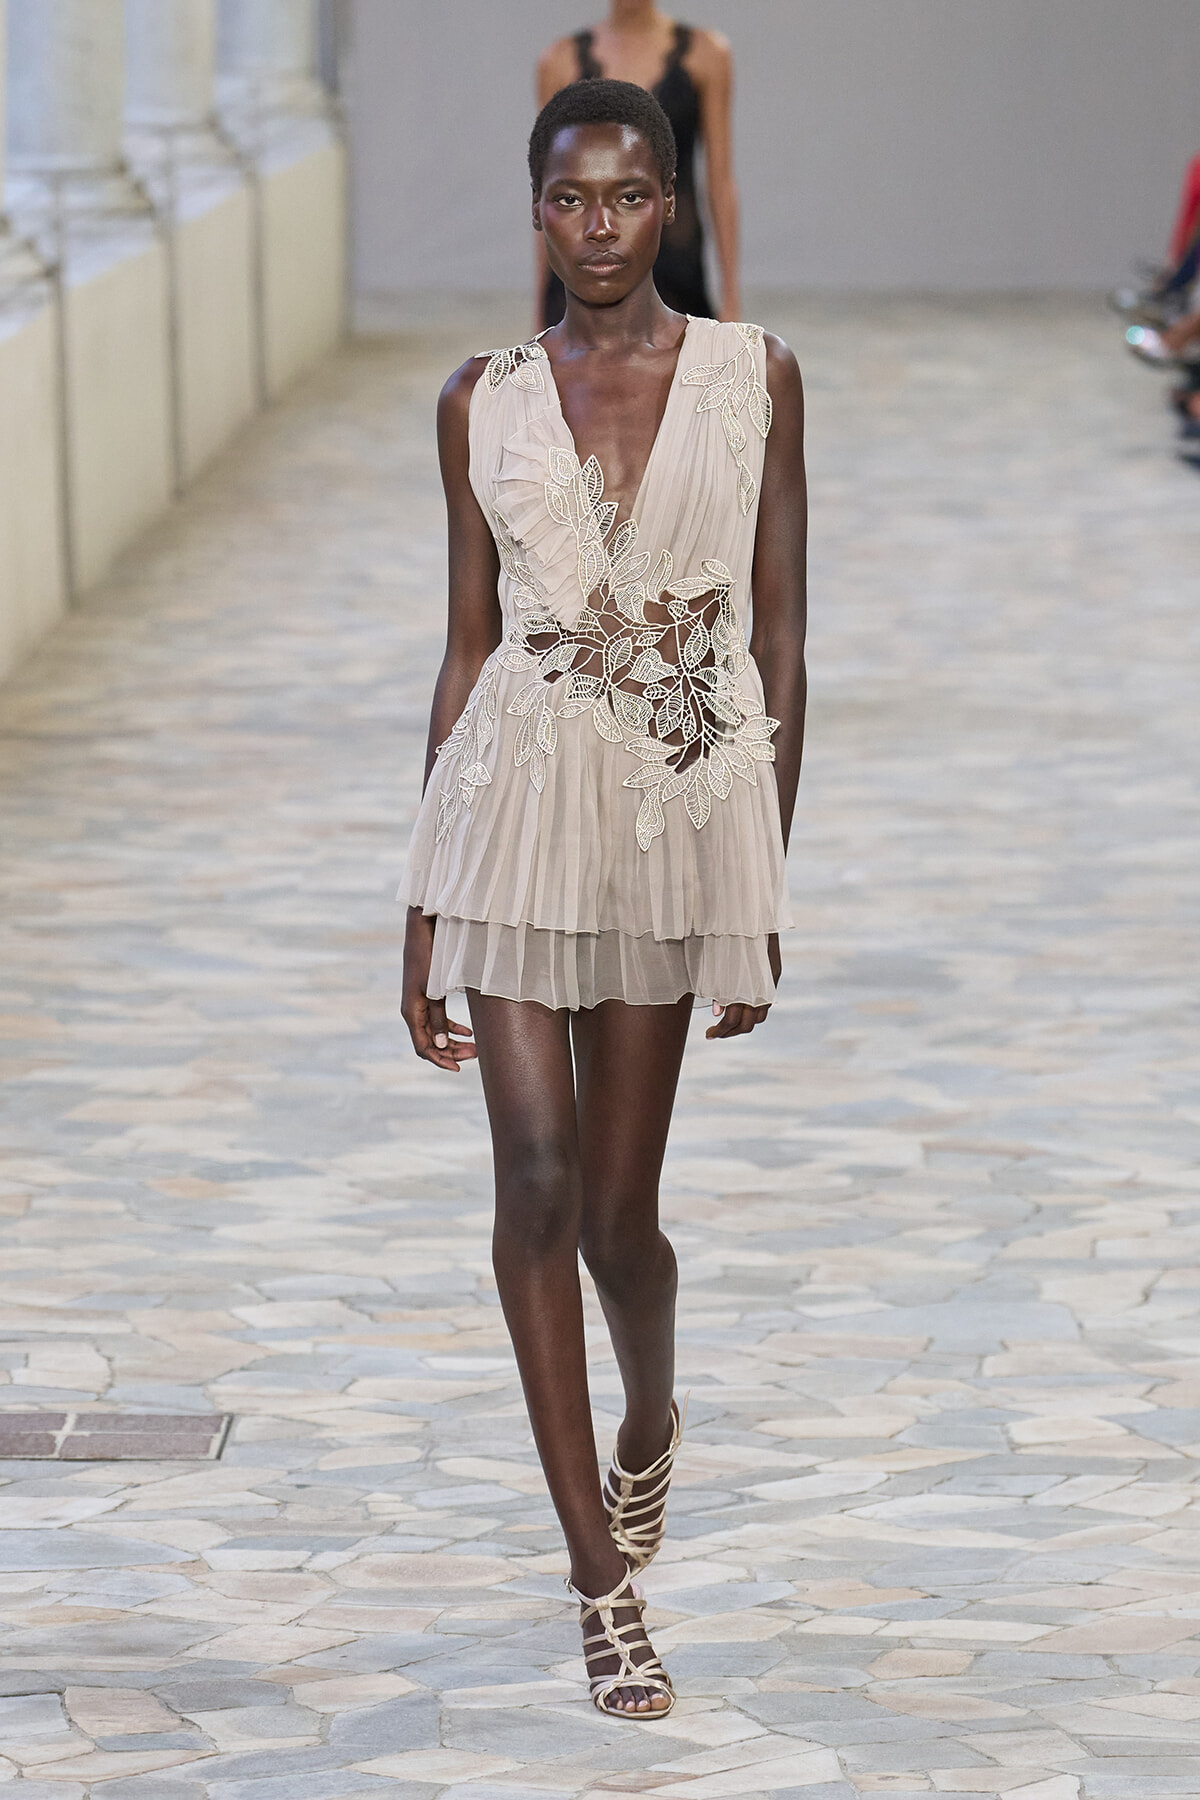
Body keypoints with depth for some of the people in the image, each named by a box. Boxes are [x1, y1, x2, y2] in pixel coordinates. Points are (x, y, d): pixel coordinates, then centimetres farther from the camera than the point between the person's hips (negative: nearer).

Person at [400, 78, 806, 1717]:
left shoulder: (753, 379, 1)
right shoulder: (485, 402, 4)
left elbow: (780, 639, 4)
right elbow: (467, 646, 8)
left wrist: (767, 895, 2)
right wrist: (424, 910, 6)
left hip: (688, 800, 0)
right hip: (522, 792, 0)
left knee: (616, 1208, 6)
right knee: (541, 1178, -9)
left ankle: (650, 1422, 41)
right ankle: (603, 1584, 0)